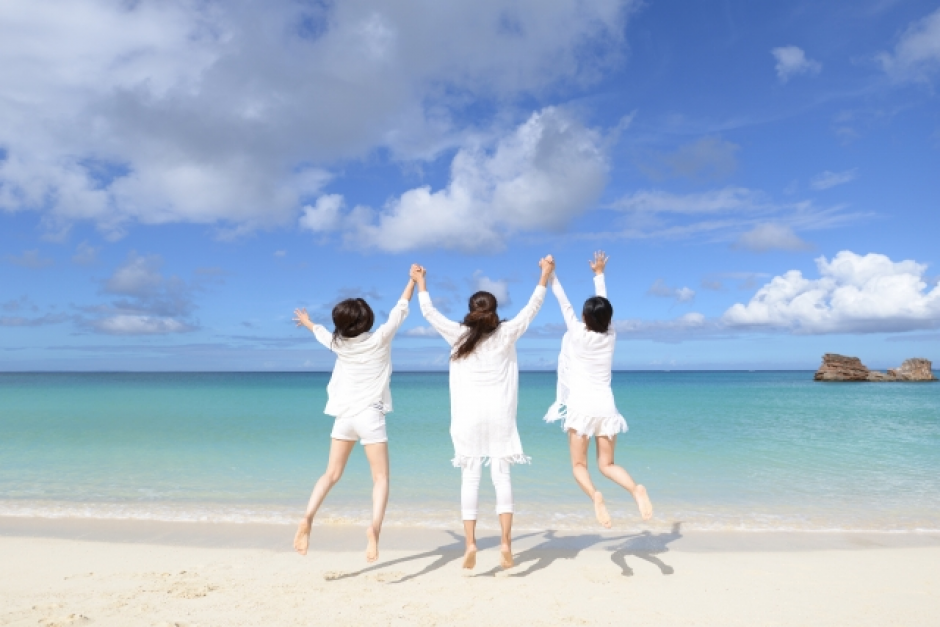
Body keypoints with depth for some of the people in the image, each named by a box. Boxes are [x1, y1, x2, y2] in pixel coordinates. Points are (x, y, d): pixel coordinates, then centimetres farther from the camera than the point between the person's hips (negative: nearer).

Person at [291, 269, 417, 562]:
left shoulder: (339, 344, 3)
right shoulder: (379, 339, -8)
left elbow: (322, 333, 26)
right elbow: (400, 310, 3)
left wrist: (307, 322, 48)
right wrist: (413, 279, 15)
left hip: (344, 416, 4)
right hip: (370, 416, -4)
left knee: (331, 474, 15)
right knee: (381, 478, 0)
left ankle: (307, 519, -2)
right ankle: (374, 527, -20)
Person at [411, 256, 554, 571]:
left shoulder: (458, 334, 1)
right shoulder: (507, 333, 2)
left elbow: (429, 312, 12)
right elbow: (532, 307, 12)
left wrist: (420, 281, 26)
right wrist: (546, 274, 22)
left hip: (469, 415, 0)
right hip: (499, 414, 0)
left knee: (470, 479, 3)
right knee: (501, 476, 3)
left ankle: (470, 543, -1)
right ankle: (506, 541, -2)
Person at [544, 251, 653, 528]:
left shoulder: (578, 335, -5)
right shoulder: (611, 336, 4)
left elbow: (565, 305, 4)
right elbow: (603, 304, 17)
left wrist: (551, 277, 16)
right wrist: (599, 274, 29)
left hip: (581, 406, -4)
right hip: (606, 406, 4)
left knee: (579, 465, 3)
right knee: (607, 464, 10)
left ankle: (595, 496, -26)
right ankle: (636, 489, -17)